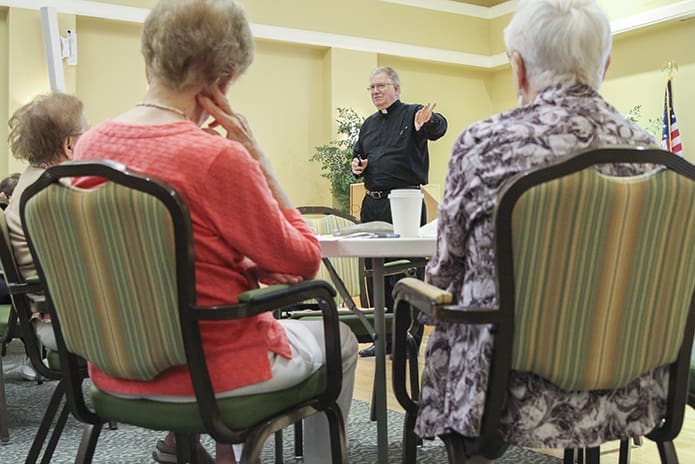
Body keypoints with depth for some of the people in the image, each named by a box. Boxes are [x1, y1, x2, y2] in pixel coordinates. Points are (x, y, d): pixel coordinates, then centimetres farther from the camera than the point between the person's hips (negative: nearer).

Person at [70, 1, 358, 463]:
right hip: (210, 371, -6)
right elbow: (303, 260, -14)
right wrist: (258, 158, -14)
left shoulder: (89, 145, -4)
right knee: (339, 339, 22)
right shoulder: (218, 157, -26)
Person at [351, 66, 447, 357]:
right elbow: (358, 155, 30)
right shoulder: (369, 124, 18)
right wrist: (356, 166, 6)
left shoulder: (413, 115, -3)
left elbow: (439, 128, -25)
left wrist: (427, 122, -48)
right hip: (372, 204, 7)